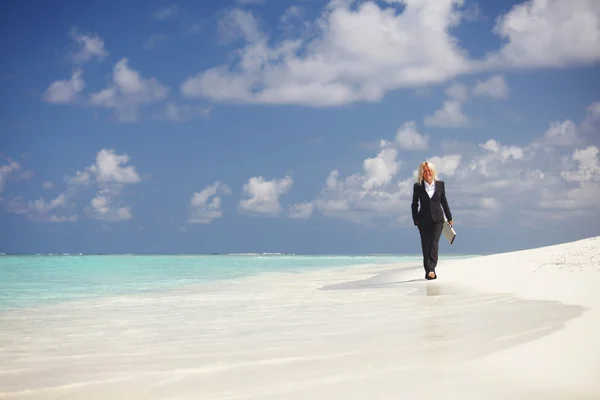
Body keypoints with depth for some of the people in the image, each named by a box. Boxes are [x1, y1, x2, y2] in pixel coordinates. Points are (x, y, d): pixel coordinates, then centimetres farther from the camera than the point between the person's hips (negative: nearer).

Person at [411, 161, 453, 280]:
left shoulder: (440, 184, 3)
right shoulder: (418, 186, 0)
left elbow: (444, 201, 13)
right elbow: (414, 204, 6)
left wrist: (449, 218, 17)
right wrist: (415, 220, 0)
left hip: (437, 219, 0)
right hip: (424, 220, 1)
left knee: (434, 244, -14)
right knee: (426, 246, 2)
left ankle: (431, 270, -23)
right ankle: (429, 271, 9)